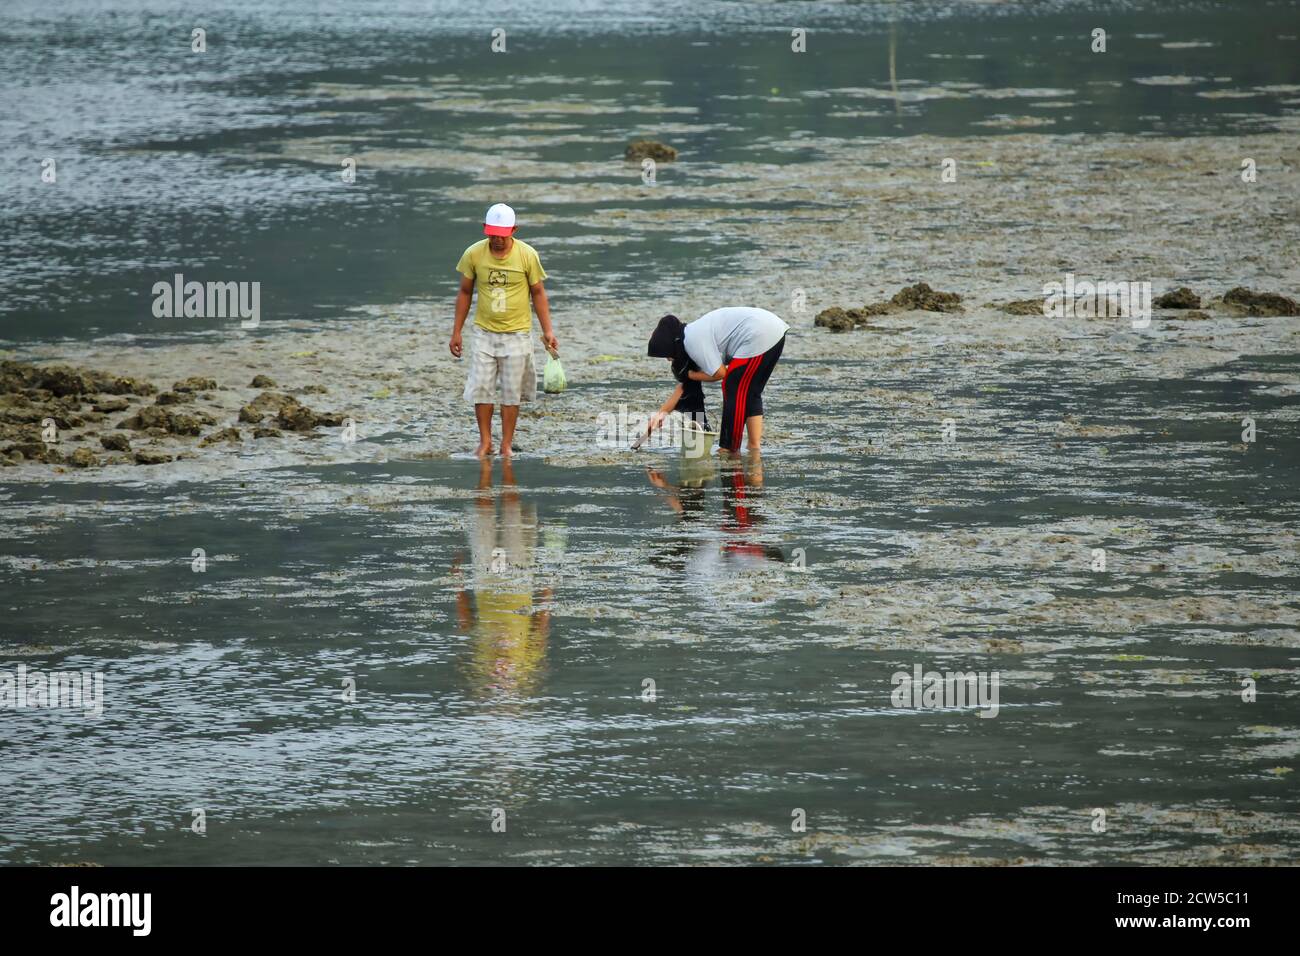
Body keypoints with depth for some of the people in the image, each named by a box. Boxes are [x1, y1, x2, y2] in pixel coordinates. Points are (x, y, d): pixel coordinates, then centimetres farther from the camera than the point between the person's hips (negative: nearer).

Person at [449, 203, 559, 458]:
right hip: (484, 332, 1)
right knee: (481, 388, -2)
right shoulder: (474, 254, -7)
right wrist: (456, 332, 6)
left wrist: (547, 330, -2)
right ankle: (485, 441, 10)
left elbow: (538, 293, 1)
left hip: (517, 334, -1)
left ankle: (507, 444, 12)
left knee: (511, 391, 3)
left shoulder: (527, 255, -10)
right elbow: (465, 293, 5)